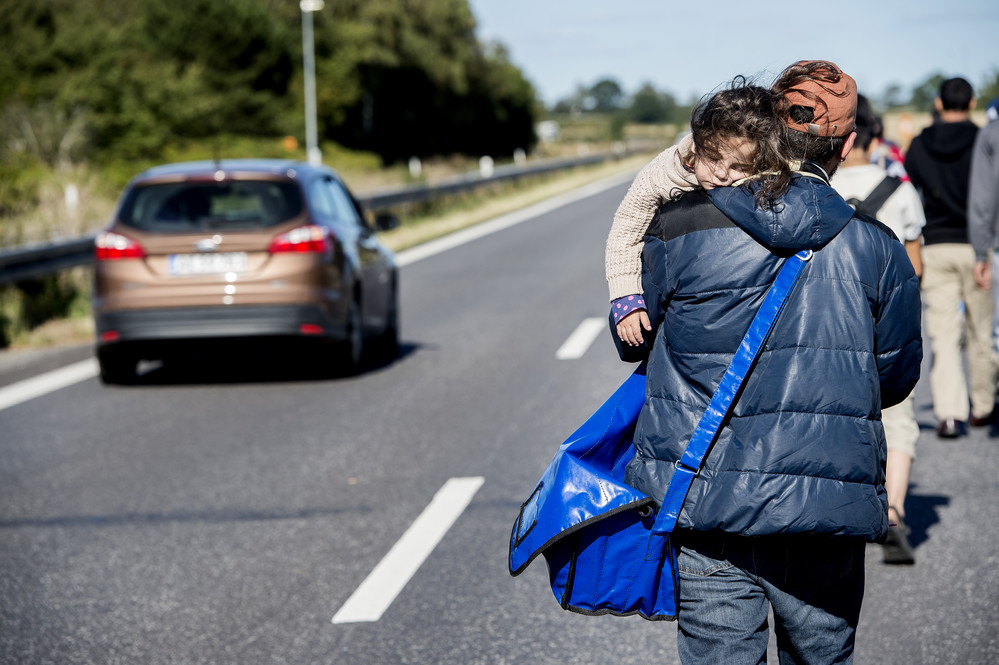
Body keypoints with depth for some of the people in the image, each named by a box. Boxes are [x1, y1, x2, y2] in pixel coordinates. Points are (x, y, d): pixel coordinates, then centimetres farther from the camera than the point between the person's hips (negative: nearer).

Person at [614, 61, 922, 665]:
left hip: (708, 501, 0)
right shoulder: (877, 249, -4)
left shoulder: (677, 229, -5)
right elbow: (895, 378, 8)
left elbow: (633, 342, 11)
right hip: (828, 508, 1)